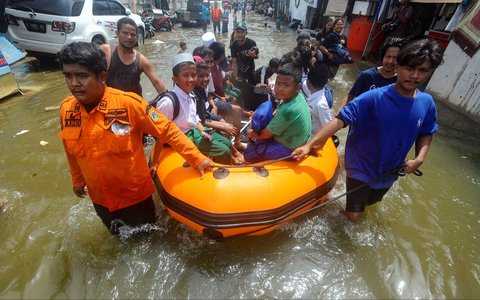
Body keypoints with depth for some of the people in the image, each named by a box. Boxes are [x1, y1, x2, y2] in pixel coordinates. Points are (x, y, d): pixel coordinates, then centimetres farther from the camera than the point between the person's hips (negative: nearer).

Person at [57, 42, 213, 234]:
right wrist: (77, 180, 19)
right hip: (99, 198, 5)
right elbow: (72, 151, 6)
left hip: (136, 195, -4)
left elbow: (167, 130, -21)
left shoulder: (128, 103, -26)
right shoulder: (66, 109, -10)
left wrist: (197, 159, -23)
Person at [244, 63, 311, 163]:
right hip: (296, 141, 9)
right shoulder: (299, 97, -8)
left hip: (290, 149, -9)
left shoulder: (287, 110, -34)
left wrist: (252, 133, 0)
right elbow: (277, 120, 6)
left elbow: (267, 134, -20)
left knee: (248, 154, -2)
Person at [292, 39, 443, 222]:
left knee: (369, 203, 30)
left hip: (389, 173, 6)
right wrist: (309, 144, -40)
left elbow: (426, 134, 7)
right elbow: (340, 120, -31)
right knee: (353, 216, 2)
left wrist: (419, 159, -10)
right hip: (361, 170, -5)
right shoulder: (374, 98, -25)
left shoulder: (427, 103, -8)